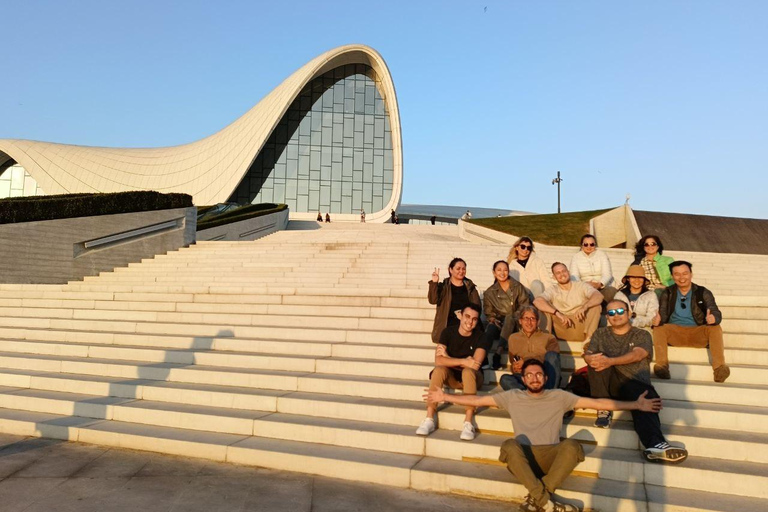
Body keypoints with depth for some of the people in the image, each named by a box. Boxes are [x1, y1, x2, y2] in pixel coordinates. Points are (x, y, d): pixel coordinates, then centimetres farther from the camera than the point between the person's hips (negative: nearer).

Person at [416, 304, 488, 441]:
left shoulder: (480, 337, -11)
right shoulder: (448, 332, -8)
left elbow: (475, 365, -24)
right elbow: (438, 360, -19)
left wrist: (449, 359, -17)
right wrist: (463, 361, -29)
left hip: (472, 378, -1)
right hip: (451, 377, 2)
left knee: (468, 372, -35)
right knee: (439, 369, -31)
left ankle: (468, 423, -36)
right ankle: (429, 419, -29)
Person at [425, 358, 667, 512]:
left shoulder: (559, 397, 13)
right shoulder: (513, 397, 15)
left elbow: (597, 402, 9)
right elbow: (478, 399, 15)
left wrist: (636, 405, 3)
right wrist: (445, 397, 10)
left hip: (550, 456, 0)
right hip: (523, 458, 0)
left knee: (572, 446, -31)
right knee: (510, 445, -34)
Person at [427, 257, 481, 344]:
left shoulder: (470, 287, 16)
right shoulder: (443, 286, 10)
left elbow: (476, 306, 11)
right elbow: (433, 300, -4)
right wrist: (434, 283, -15)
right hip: (448, 325, -1)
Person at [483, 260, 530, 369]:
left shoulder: (518, 287, 8)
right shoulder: (490, 292, 11)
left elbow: (525, 306, 1)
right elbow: (488, 311, 11)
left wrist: (514, 316, -15)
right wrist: (492, 319, -11)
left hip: (514, 323, -1)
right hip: (499, 323, 2)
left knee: (509, 318, -37)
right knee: (490, 328, -34)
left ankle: (498, 353, -49)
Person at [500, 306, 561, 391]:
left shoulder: (548, 338, 15)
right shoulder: (513, 338, 22)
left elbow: (552, 357, -4)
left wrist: (526, 362, -11)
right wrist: (514, 368, -7)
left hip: (546, 379, 0)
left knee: (551, 354, -27)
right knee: (504, 379, -29)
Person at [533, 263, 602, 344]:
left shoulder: (581, 285, 7)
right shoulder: (552, 290, 5)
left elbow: (599, 296, -12)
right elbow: (537, 301, -16)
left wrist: (584, 307, -33)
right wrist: (558, 313, -29)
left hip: (581, 327, 0)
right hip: (563, 330, 0)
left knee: (595, 305, -19)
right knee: (544, 305, -13)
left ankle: (589, 337, -27)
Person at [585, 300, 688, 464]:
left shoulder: (642, 335, 13)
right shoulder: (600, 334, 20)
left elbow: (637, 355, -8)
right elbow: (588, 355, 4)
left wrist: (610, 361, -25)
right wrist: (592, 359, -23)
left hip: (637, 385, -1)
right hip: (610, 384, 1)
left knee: (647, 398, -35)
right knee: (598, 361, -28)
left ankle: (654, 444, -59)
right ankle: (603, 409, -20)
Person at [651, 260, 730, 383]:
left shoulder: (703, 293, 6)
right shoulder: (667, 293, 8)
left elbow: (716, 314, -5)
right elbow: (662, 314, -1)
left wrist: (713, 318, -32)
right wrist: (658, 320, -27)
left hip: (698, 334, 0)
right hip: (674, 333, 0)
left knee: (715, 328, -28)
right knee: (658, 328, -28)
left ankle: (719, 368, -38)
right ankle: (662, 365, -41)